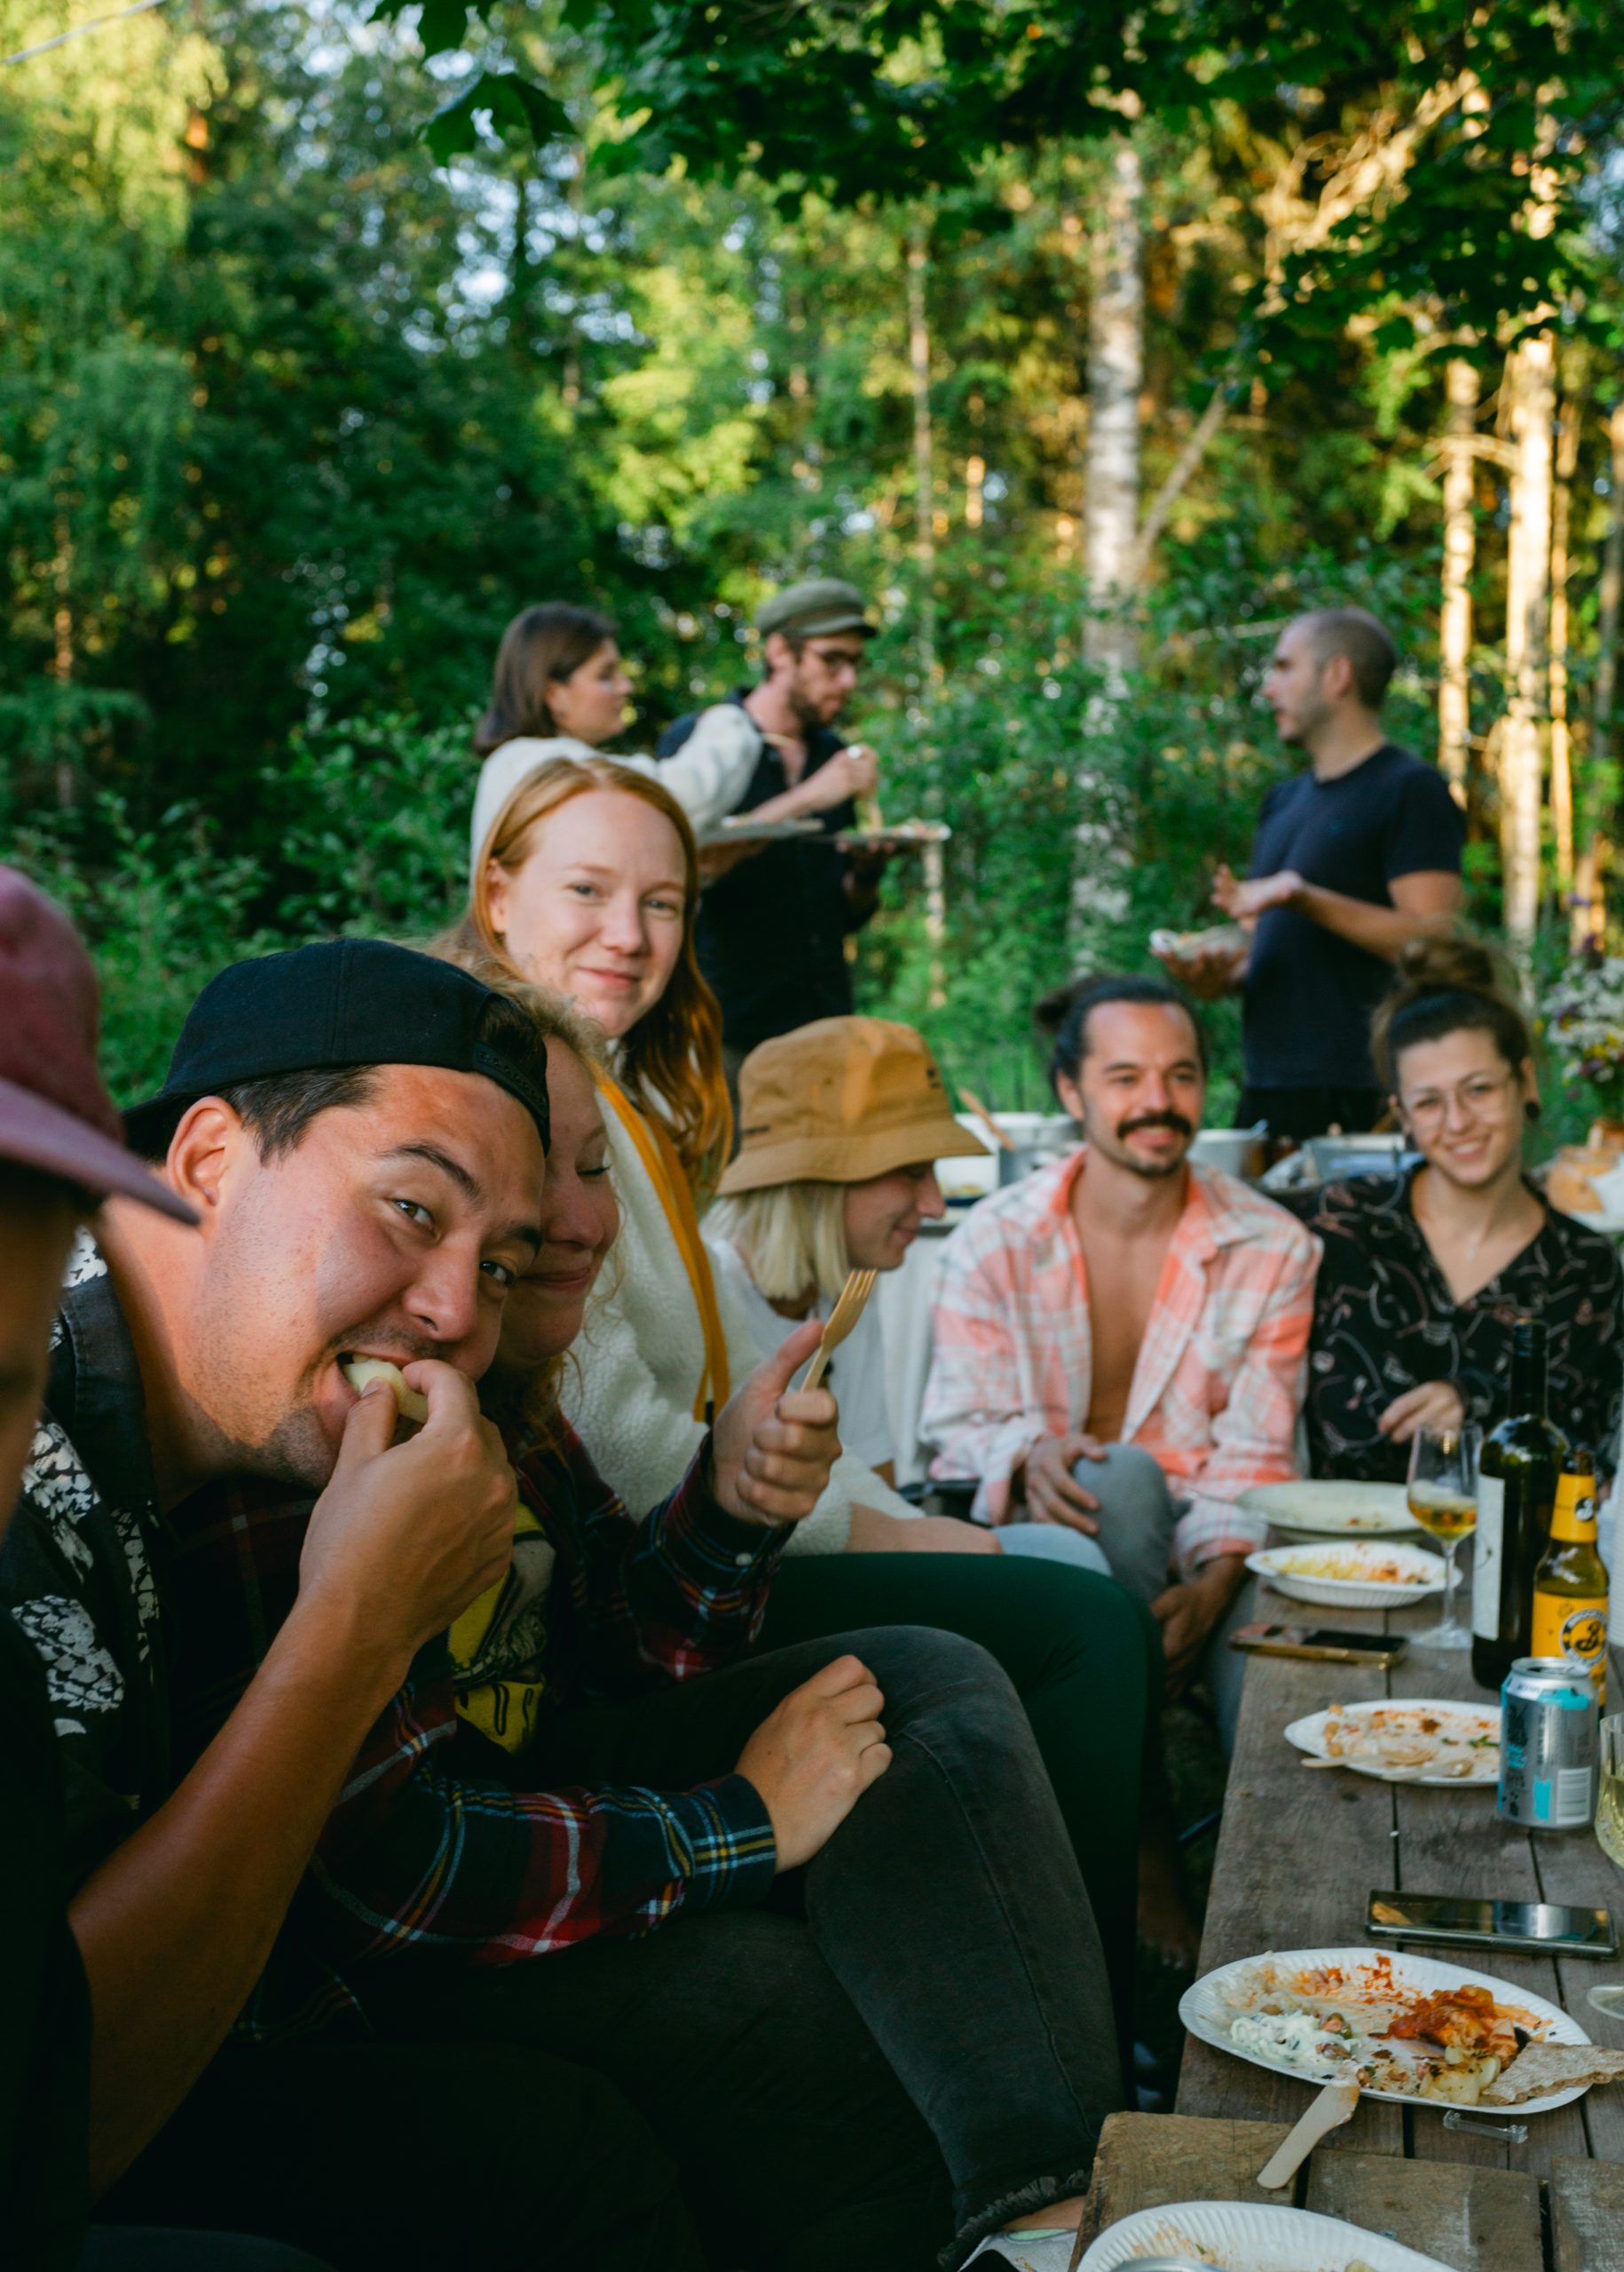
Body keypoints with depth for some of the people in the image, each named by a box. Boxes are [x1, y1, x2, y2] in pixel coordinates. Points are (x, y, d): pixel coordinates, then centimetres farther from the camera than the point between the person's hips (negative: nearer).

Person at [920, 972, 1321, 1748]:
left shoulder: (1272, 1248, 2)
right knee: (1124, 1477, -36)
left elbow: (1253, 1456, -2)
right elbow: (961, 1422, -1)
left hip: (1195, 1544, 0)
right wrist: (1030, 1458, -26)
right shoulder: (995, 1240, 0)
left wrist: (1217, 1581, -21)